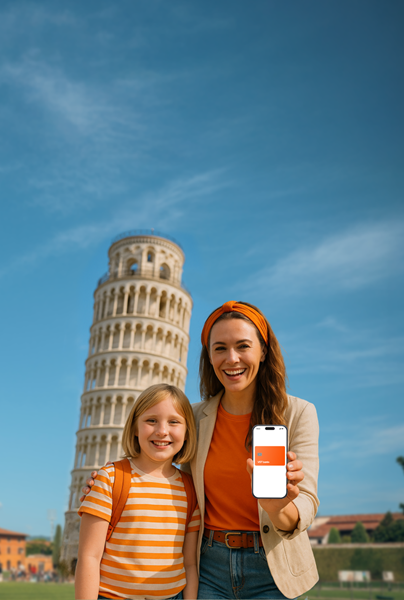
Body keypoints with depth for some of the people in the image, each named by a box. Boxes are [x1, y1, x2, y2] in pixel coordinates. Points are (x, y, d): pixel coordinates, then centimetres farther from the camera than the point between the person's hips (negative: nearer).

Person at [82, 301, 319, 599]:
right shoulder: (196, 417, -1)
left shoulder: (298, 413, -9)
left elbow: (306, 504, -13)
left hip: (270, 572, -2)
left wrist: (278, 510, -35)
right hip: (209, 567, 2)